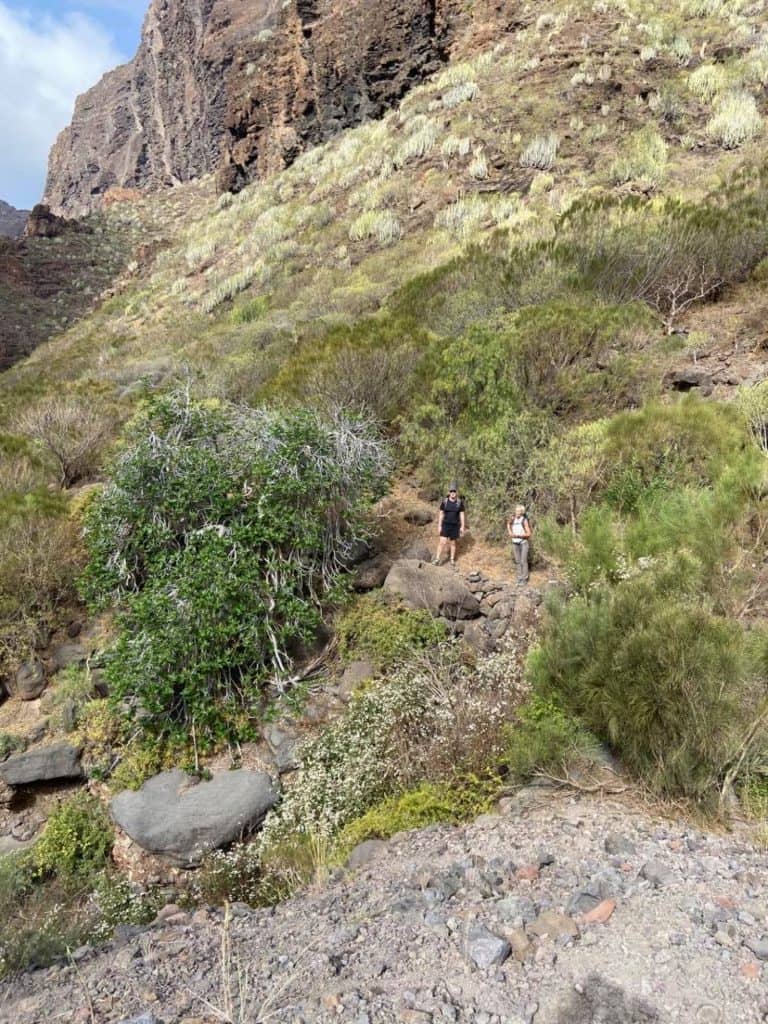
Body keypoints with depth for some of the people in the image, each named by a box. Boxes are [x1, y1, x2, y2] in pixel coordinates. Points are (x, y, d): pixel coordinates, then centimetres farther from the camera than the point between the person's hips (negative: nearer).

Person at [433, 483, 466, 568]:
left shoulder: (460, 502, -6)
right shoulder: (444, 501, -6)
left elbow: (462, 515, -2)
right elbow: (441, 514, -3)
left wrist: (463, 527, -4)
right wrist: (439, 526, -6)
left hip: (455, 525, 0)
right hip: (446, 524, 0)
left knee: (453, 543, 11)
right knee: (442, 542, -11)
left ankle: (452, 561, 25)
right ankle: (437, 559, -2)